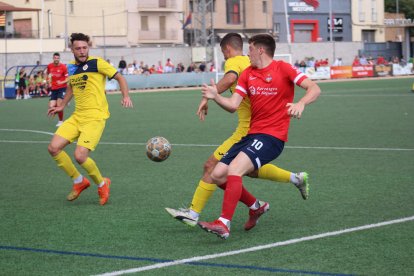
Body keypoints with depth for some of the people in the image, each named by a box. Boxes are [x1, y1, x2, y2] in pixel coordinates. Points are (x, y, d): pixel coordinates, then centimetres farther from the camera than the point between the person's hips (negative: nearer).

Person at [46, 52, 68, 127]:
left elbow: (68, 78, -8)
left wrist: (62, 82, -26)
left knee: (59, 105, -17)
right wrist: (49, 82, 12)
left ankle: (61, 121, 3)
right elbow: (47, 73, 23)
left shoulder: (63, 67, -11)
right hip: (53, 89, 4)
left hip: (62, 88, -4)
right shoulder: (49, 66, 1)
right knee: (51, 106, -5)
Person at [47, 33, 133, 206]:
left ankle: (102, 184, 8)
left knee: (80, 156, -20)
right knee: (53, 148, -4)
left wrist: (126, 96, -16)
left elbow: (119, 78, -1)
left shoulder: (96, 63, -7)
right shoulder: (71, 67, 12)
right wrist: (62, 106, 26)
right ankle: (79, 182, 14)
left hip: (95, 117, -7)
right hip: (77, 116, 7)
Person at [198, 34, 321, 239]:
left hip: (272, 136, -8)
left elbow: (314, 89, -11)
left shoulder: (283, 68, -4)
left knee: (235, 169, -27)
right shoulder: (247, 74, 14)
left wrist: (300, 104, -31)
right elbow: (233, 105, 6)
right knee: (218, 175, 0)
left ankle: (224, 224, -28)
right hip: (252, 134, 8)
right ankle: (256, 206, 21)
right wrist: (215, 97, -13)